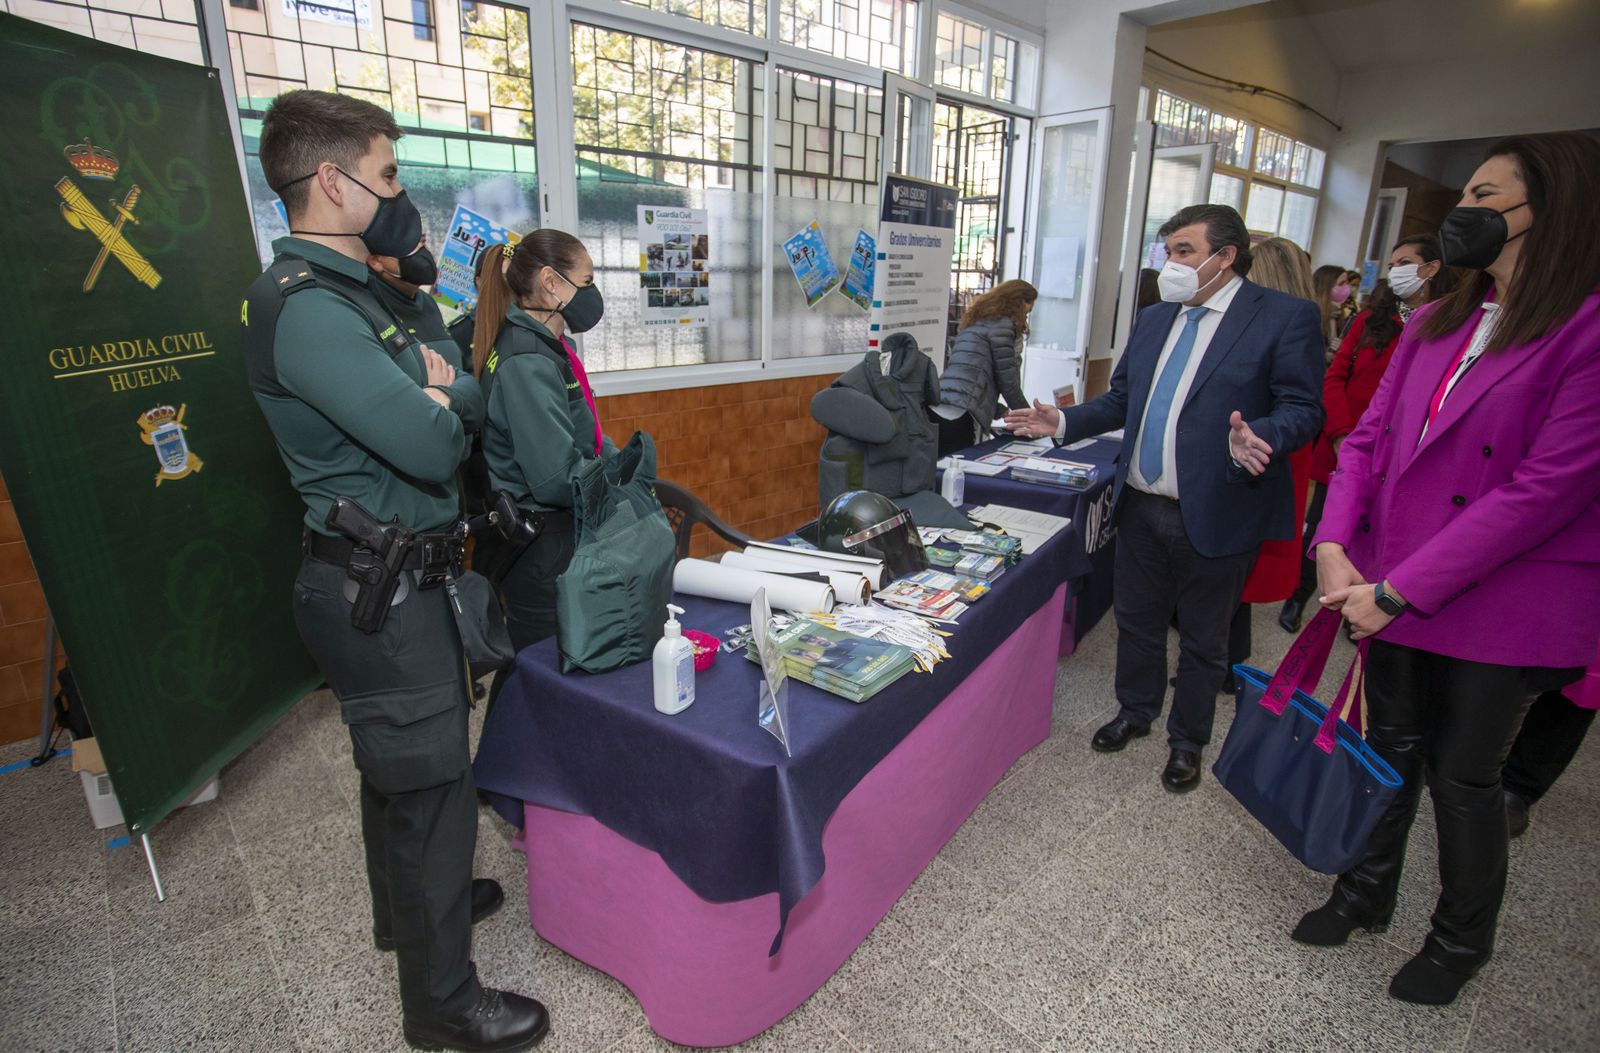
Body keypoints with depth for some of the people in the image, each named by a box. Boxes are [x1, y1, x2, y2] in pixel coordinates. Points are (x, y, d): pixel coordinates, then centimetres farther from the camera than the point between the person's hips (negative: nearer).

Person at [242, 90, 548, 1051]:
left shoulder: (358, 293, 13)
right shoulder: (305, 308, -20)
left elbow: (472, 400, 12)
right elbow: (433, 446, -28)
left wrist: (442, 385, -10)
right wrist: (439, 403, -7)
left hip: (398, 574, 10)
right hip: (378, 587, -10)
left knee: (397, 765, 25)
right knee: (432, 783, 2)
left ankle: (408, 904, 48)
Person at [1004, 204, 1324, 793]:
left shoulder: (1286, 318, -7)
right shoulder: (1153, 320, 11)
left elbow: (1303, 408, -12)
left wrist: (1256, 438, -32)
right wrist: (1063, 422, 3)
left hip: (1215, 514, -5)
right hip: (1141, 506, 6)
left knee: (1202, 640, 13)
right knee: (1137, 620, 20)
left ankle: (1187, 742, 34)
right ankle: (1135, 711, 43)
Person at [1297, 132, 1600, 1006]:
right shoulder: (1434, 324, 8)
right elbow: (1370, 435, 5)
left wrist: (1398, 590, -21)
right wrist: (1334, 546, -10)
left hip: (1502, 606, -5)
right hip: (1393, 590, 5)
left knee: (1463, 775, 10)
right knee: (1391, 751, 18)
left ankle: (1461, 940, 35)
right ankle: (1367, 893, 39)